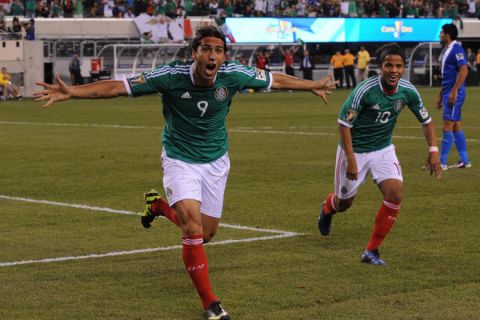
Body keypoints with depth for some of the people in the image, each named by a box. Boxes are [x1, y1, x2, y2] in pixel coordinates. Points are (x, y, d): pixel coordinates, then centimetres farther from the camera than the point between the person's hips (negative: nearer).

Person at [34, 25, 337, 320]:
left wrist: (313, 86, 11)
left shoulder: (233, 75, -17)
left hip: (216, 161, 4)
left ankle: (160, 205, 42)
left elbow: (276, 80, 1)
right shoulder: (171, 76, -25)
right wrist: (71, 92, -35)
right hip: (180, 160, -4)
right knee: (193, 227, -21)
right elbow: (117, 87, -25)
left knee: (207, 232, 11)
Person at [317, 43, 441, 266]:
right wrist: (351, 160, -22)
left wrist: (433, 150, -9)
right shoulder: (365, 90, -27)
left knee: (395, 194, -18)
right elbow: (344, 123, -20)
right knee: (344, 203, 12)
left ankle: (371, 251, -4)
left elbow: (426, 120, 3)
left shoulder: (408, 91, -13)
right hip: (355, 150, -3)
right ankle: (327, 209, 54)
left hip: (383, 149, 3)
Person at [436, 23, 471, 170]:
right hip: (448, 93, 10)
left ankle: (442, 162, -6)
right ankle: (464, 160, 17)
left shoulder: (456, 49, -14)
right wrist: (440, 95, 24)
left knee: (448, 126, -8)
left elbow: (464, 70, -22)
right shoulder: (446, 50, 16)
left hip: (454, 94, -10)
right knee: (456, 126, 12)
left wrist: (454, 91, -25)